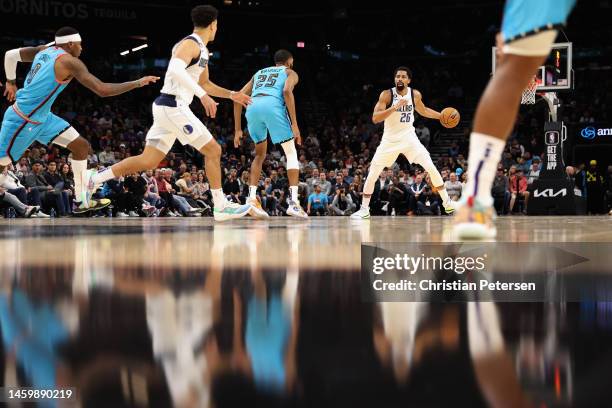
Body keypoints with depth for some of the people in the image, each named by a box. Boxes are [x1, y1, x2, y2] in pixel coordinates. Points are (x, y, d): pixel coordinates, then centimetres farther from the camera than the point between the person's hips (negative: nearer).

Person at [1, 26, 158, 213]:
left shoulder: (44, 50, 5)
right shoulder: (70, 62, -20)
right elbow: (102, 90, -25)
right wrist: (138, 83, -19)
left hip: (42, 117, 9)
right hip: (23, 121, -9)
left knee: (81, 146, 6)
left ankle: (83, 201, 10)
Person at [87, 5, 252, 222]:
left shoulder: (202, 50, 20)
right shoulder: (190, 44, -11)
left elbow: (205, 83, 34)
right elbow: (175, 70, -30)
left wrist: (231, 94, 28)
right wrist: (202, 95, -34)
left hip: (168, 107, 10)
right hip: (173, 106, -10)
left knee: (147, 162, 7)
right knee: (213, 150, -3)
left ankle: (93, 180, 5)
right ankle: (221, 207, 2)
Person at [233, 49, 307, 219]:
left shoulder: (259, 73, 37)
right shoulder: (290, 72, 23)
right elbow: (287, 91, -1)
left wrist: (237, 129, 28)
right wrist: (294, 124, -4)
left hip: (253, 108, 4)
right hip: (273, 106, -4)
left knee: (260, 154, 24)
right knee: (291, 153, 7)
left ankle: (252, 198, 9)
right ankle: (293, 202, -6)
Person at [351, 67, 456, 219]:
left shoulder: (415, 95, -3)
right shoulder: (387, 95, -14)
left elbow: (423, 111, 18)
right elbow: (375, 118, -24)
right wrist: (395, 107, -34)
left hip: (409, 138, 2)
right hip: (390, 139, -2)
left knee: (431, 168, -8)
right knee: (373, 173, -4)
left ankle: (447, 203, 4)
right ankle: (364, 209, 8)